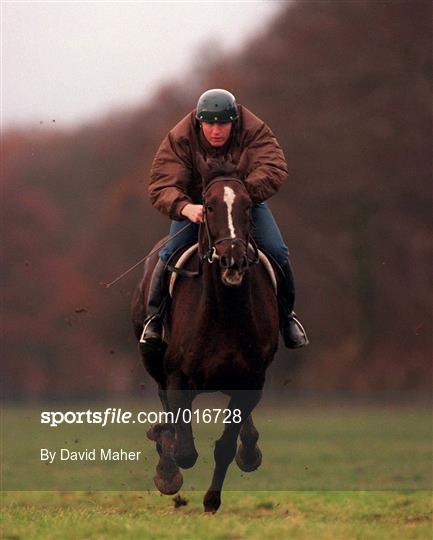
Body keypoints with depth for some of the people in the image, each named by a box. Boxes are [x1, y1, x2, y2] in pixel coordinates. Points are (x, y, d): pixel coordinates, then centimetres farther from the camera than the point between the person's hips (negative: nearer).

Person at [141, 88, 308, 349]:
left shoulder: (255, 131, -25)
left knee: (277, 252, -15)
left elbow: (274, 169, -39)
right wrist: (185, 208, -55)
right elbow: (162, 185, -32)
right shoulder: (180, 139, -24)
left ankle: (286, 314, 12)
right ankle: (155, 317, 1)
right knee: (171, 254, -21)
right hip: (194, 203, -1)